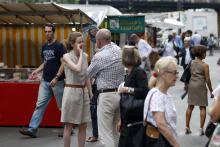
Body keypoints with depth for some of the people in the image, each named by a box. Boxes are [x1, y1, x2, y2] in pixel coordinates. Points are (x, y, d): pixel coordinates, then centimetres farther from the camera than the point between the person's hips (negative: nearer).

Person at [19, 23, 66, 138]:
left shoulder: (59, 46, -8)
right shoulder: (44, 47, 13)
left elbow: (63, 63, -12)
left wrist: (56, 78, -21)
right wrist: (37, 71, 5)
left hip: (57, 81, -6)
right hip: (45, 81, 6)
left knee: (62, 106, 4)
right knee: (39, 105, 2)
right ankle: (32, 129, 1)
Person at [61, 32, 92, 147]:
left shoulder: (84, 56, 9)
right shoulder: (67, 56, -8)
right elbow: (78, 69, -26)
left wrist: (91, 94, 12)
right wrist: (80, 53, -15)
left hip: (83, 92, 6)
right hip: (72, 92, -6)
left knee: (83, 126, 8)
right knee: (69, 126, 0)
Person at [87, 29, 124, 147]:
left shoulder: (99, 56, -14)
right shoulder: (119, 50, 4)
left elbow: (88, 74, 0)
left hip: (107, 96, -7)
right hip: (121, 93, 7)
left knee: (106, 133, -1)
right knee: (116, 131, 18)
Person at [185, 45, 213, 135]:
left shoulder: (192, 63, 4)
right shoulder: (205, 65, -11)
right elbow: (207, 79, -10)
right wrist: (211, 90, 0)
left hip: (191, 85, 5)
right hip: (201, 86, -5)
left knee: (190, 107, 13)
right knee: (203, 108, 4)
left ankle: (187, 127, 16)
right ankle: (201, 129, 1)